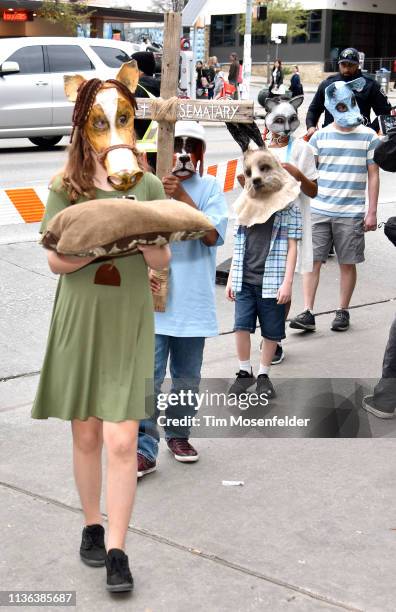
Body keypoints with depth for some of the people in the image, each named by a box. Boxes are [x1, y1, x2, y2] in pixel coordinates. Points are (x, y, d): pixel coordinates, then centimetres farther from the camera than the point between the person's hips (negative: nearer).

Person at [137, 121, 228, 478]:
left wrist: (181, 195, -19)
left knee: (187, 376, 15)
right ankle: (145, 449, -1)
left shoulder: (210, 188, 2)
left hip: (193, 300, 2)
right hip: (154, 299, -2)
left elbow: (213, 235, -12)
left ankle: (178, 434, 33)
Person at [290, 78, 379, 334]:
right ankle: (308, 313, 0)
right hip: (319, 210, 1)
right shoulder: (321, 136, 5)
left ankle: (343, 311, 20)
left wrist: (372, 212, 0)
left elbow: (373, 176, 4)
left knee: (348, 263, 6)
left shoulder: (368, 137, 2)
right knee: (312, 261, -3)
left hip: (351, 214, -1)